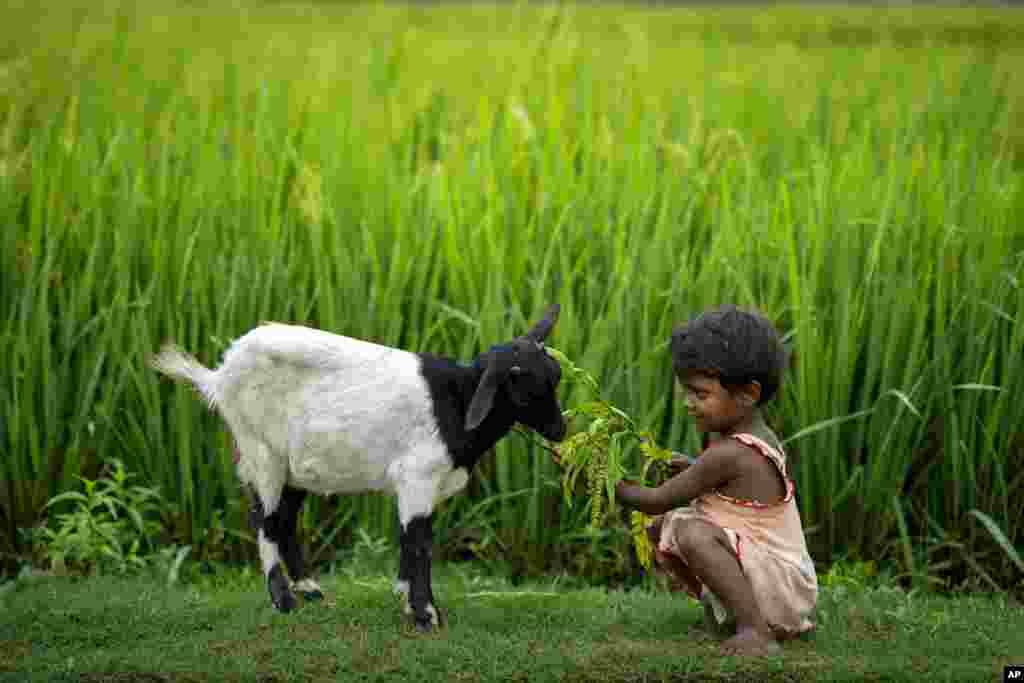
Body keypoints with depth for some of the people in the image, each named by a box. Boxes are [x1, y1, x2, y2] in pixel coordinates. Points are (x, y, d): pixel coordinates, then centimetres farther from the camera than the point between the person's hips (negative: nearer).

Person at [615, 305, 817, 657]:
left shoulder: (730, 454, -22)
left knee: (691, 533, -32)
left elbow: (657, 501, -14)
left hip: (784, 586, -10)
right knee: (658, 531, 11)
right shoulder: (762, 437, 6)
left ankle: (756, 631, -30)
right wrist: (694, 470, 6)